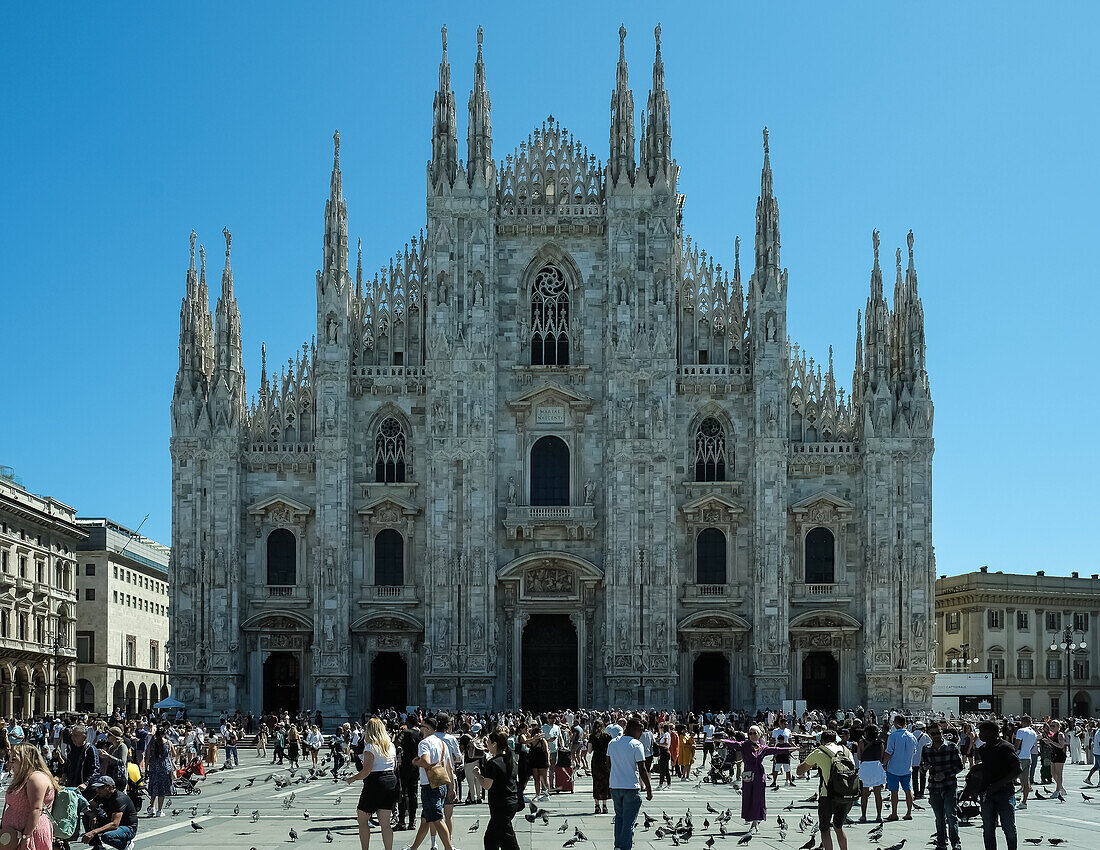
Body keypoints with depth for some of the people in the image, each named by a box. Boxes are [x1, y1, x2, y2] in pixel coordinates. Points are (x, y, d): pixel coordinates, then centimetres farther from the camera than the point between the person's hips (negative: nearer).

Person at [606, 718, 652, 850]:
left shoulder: (612, 743, 6)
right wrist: (649, 789, -7)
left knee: (619, 817, 20)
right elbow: (642, 769, -13)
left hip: (614, 786, 6)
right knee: (629, 821, 2)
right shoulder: (636, 745, -13)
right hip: (631, 787, -6)